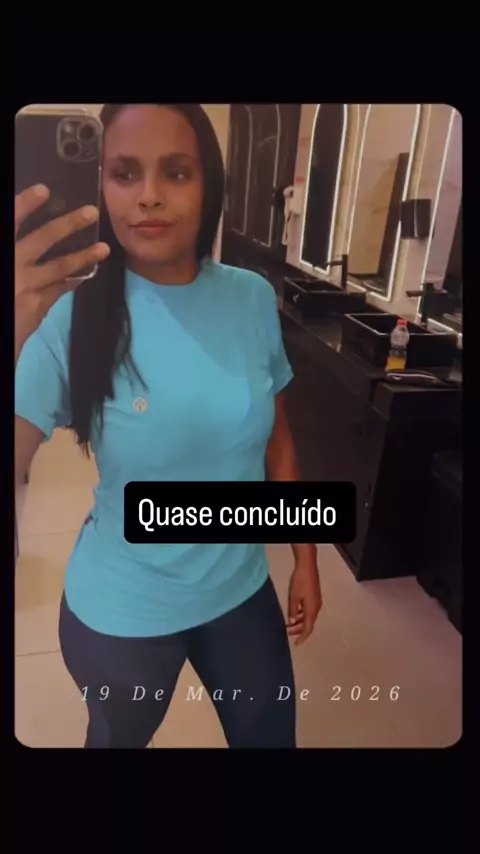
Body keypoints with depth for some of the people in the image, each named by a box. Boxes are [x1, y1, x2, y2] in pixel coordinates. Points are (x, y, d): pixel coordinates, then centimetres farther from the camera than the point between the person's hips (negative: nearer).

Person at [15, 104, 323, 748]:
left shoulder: (254, 298, -10)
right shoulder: (69, 317, -20)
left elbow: (276, 437, 1)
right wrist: (14, 339, -44)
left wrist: (305, 558, 6)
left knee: (270, 735, 24)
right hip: (120, 613, -2)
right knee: (119, 739, 27)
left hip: (242, 592, 3)